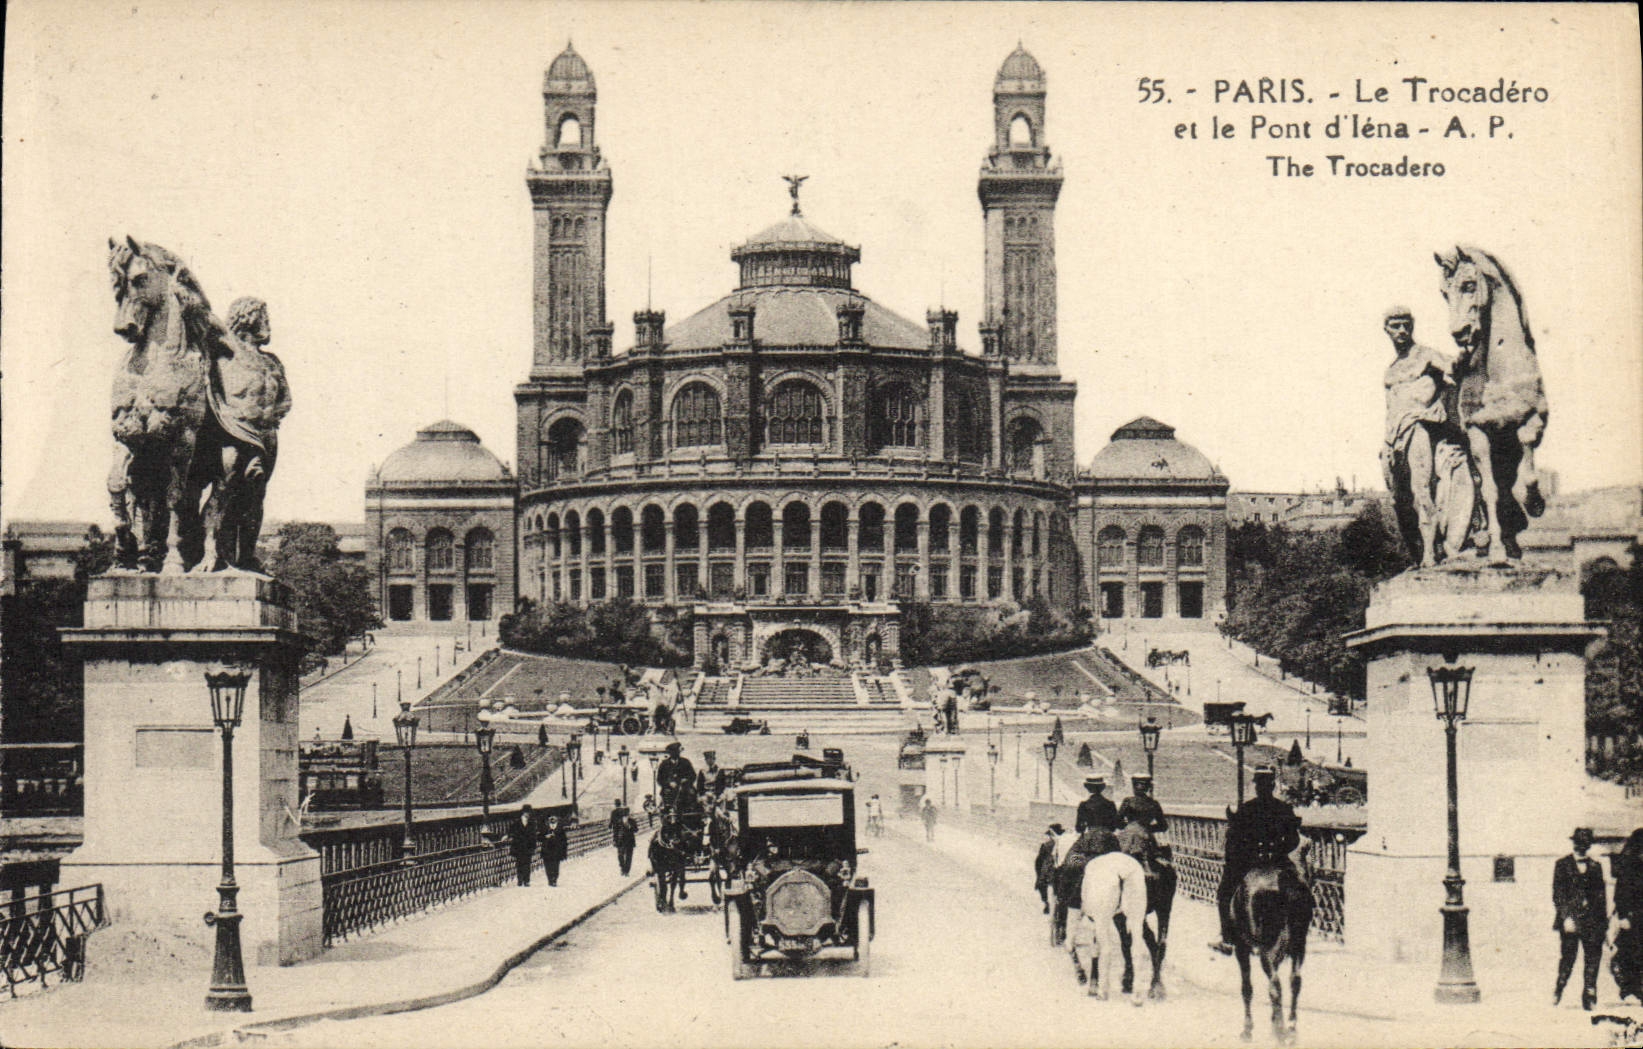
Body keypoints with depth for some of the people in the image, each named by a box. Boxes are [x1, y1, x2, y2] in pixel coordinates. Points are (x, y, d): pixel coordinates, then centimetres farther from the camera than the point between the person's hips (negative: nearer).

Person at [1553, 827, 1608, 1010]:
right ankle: (1558, 991, 20)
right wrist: (1566, 917, -13)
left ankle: (1589, 996, 3)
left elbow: (1601, 894, 14)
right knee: (1567, 959, 0)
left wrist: (1604, 923, 9)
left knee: (1593, 958, -2)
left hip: (1592, 921, 3)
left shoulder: (1595, 866, 14)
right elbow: (1558, 895, -2)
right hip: (1570, 920, -3)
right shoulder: (1562, 865, 4)